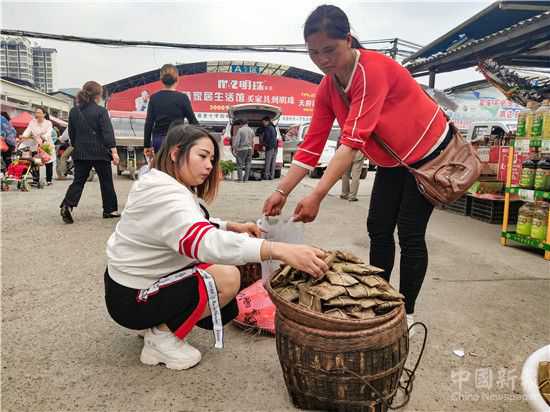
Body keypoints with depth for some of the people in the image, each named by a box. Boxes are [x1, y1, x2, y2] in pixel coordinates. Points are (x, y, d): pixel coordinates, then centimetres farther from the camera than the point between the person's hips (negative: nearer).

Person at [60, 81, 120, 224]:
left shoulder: (74, 111, 7)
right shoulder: (101, 111, -9)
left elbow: (71, 133, 14)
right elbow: (108, 132, -15)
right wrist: (114, 151, -17)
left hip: (80, 153, 4)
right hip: (99, 152, -4)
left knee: (78, 181, 6)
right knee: (106, 181, 10)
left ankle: (67, 205, -15)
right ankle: (110, 210, 18)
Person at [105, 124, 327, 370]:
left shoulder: (160, 184, 6)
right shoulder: (164, 195, -28)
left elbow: (194, 225, 16)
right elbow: (208, 242, -42)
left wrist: (232, 226, -1)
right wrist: (280, 250, -49)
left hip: (135, 278, 10)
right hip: (133, 298, -10)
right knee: (228, 278, -20)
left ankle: (158, 322, 14)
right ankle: (162, 335, -5)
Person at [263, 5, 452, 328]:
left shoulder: (373, 69, -30)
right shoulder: (327, 89, -7)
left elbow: (353, 142, -38)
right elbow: (312, 145, -9)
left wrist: (317, 196, -43)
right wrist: (282, 191, -16)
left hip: (429, 151, -7)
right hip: (392, 161, 7)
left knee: (410, 233, -4)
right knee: (378, 229, 6)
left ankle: (407, 313, 13)